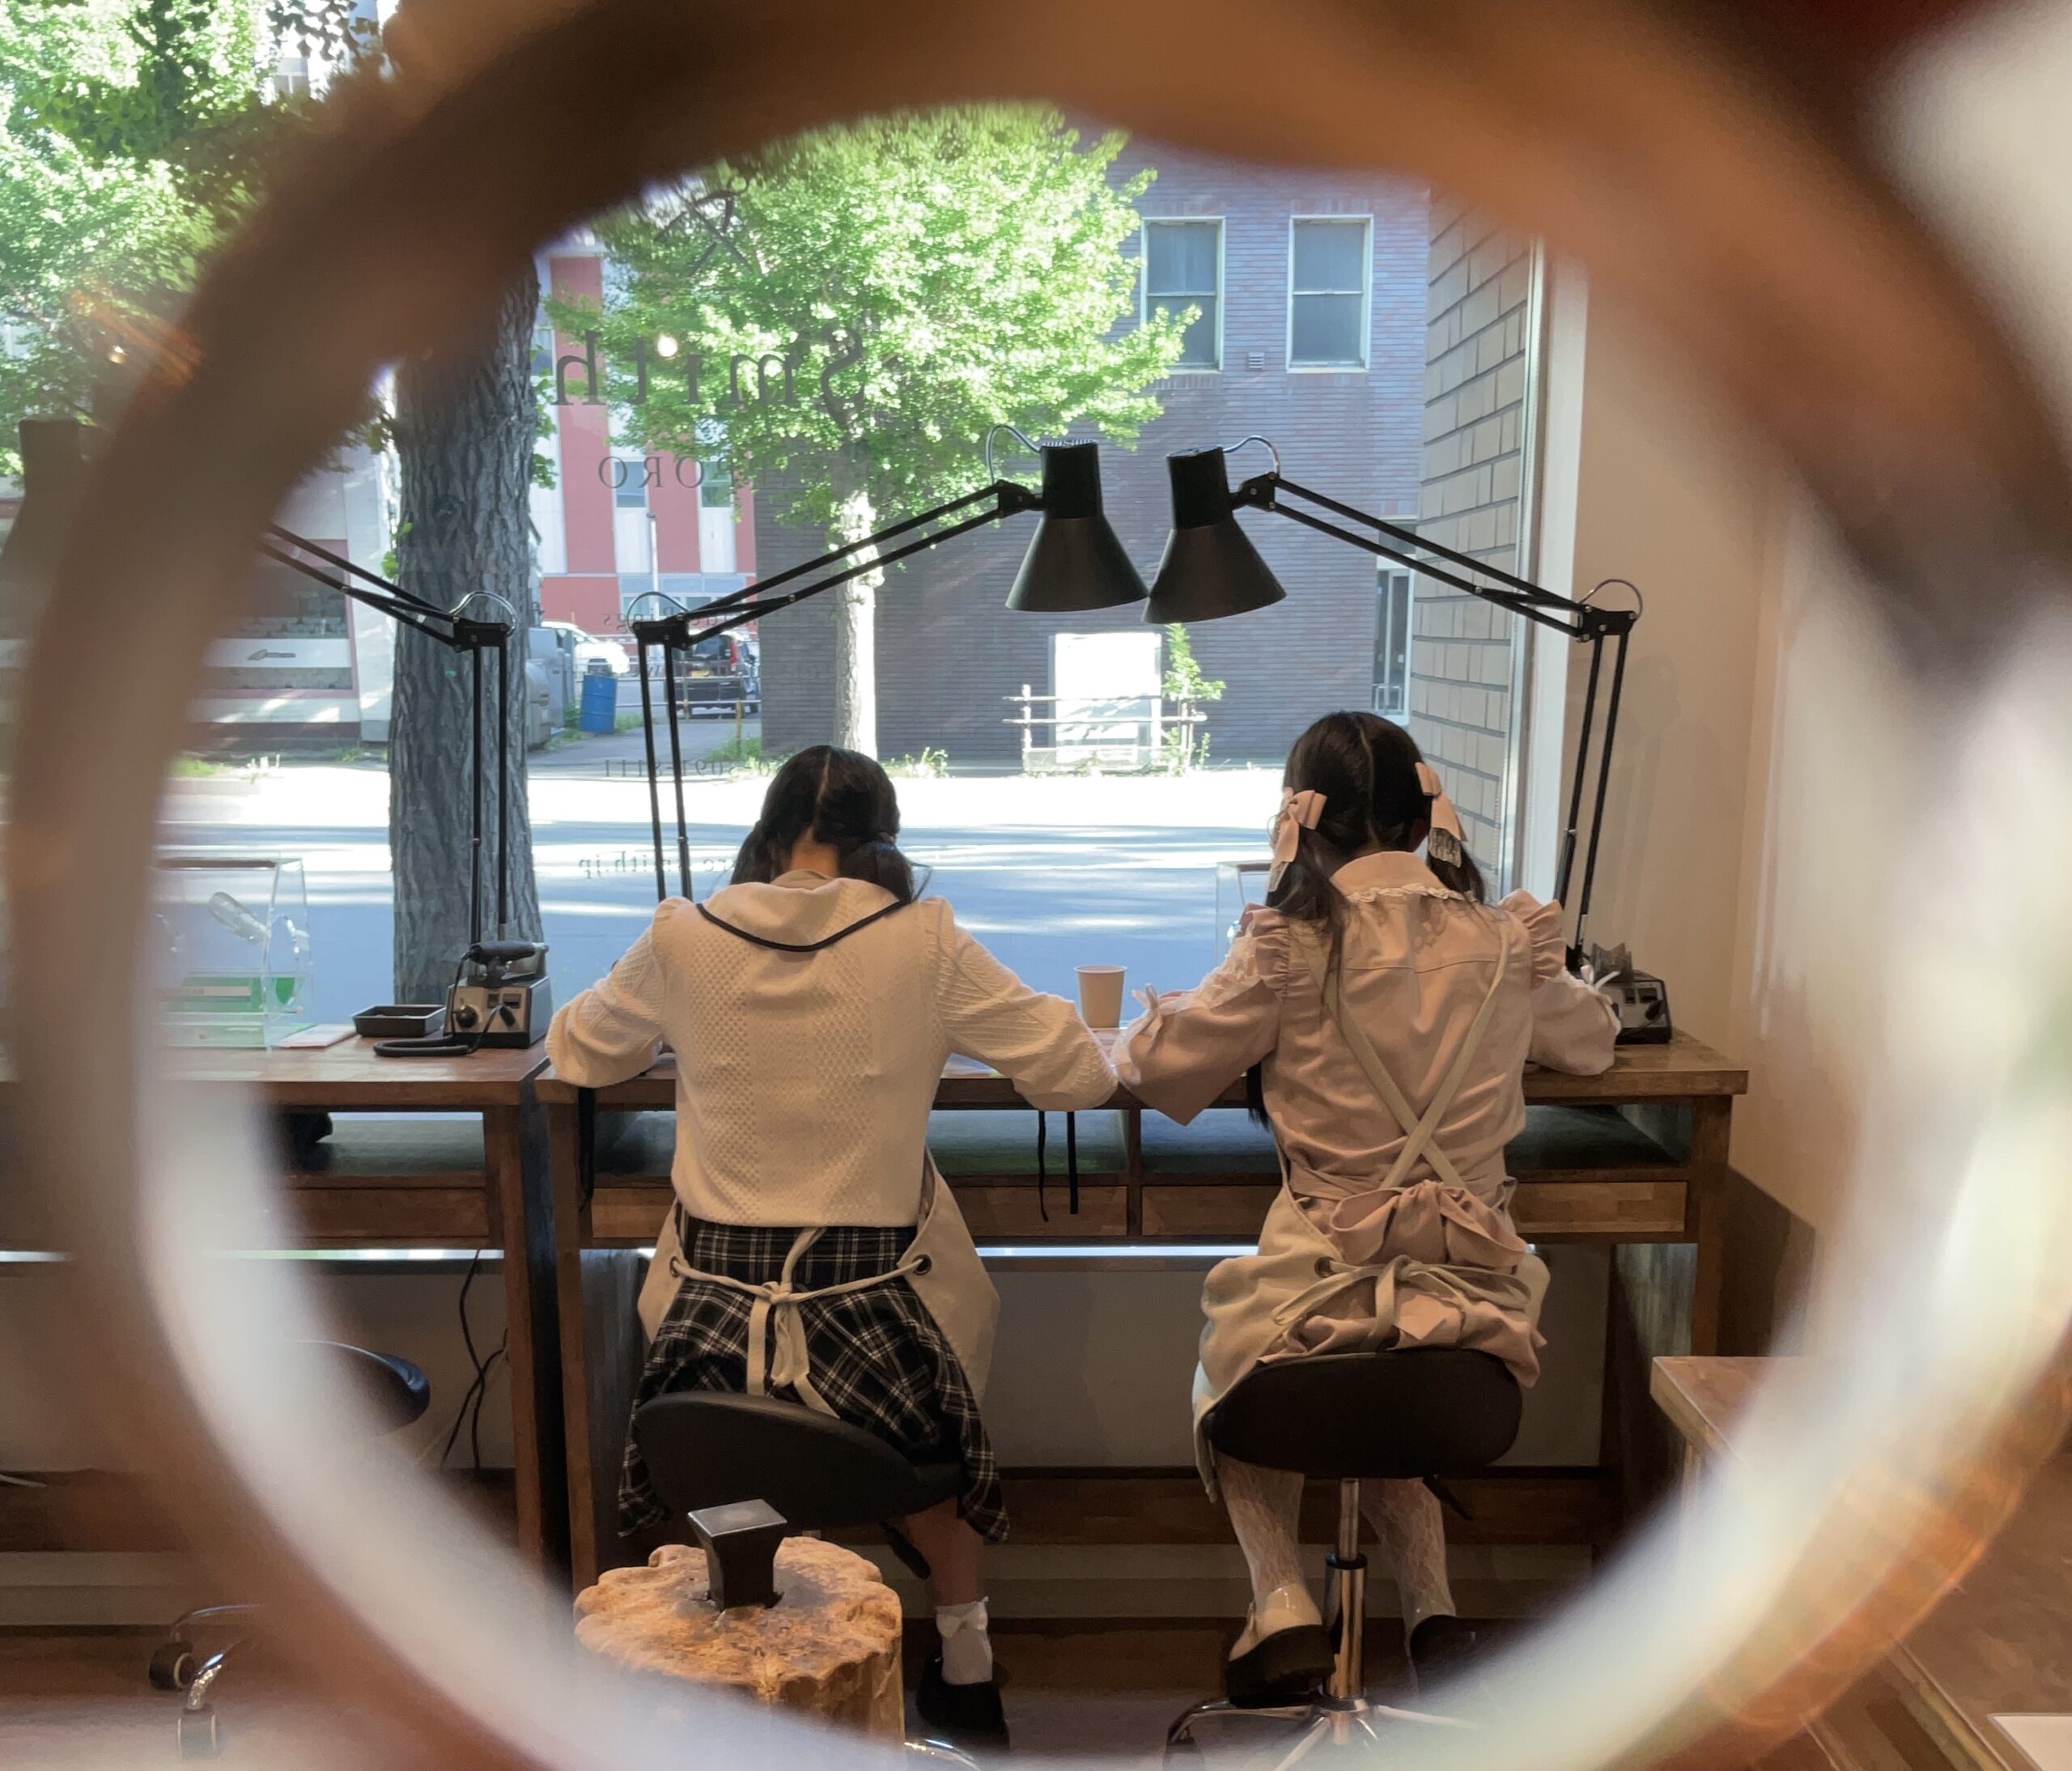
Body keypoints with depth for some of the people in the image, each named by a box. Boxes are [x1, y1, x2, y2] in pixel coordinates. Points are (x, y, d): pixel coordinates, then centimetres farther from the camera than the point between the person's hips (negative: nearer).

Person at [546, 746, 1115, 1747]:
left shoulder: (684, 940, -3)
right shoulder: (923, 944, -7)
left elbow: (576, 1053, 16)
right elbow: (1082, 1076, 0)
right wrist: (944, 1029, 17)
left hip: (714, 1321, 1)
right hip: (867, 1319, -1)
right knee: (936, 1423, 33)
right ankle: (964, 1670, 42)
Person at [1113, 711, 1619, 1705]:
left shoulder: (1293, 943, -10)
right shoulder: (1505, 941, 2)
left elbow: (1157, 1065, -1)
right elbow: (1593, 1040, 23)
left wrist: (1144, 1029, 21)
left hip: (1325, 1280, -4)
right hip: (1473, 1288, 4)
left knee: (1225, 1379, 29)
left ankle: (1281, 1603, 11)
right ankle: (1432, 1609, 19)